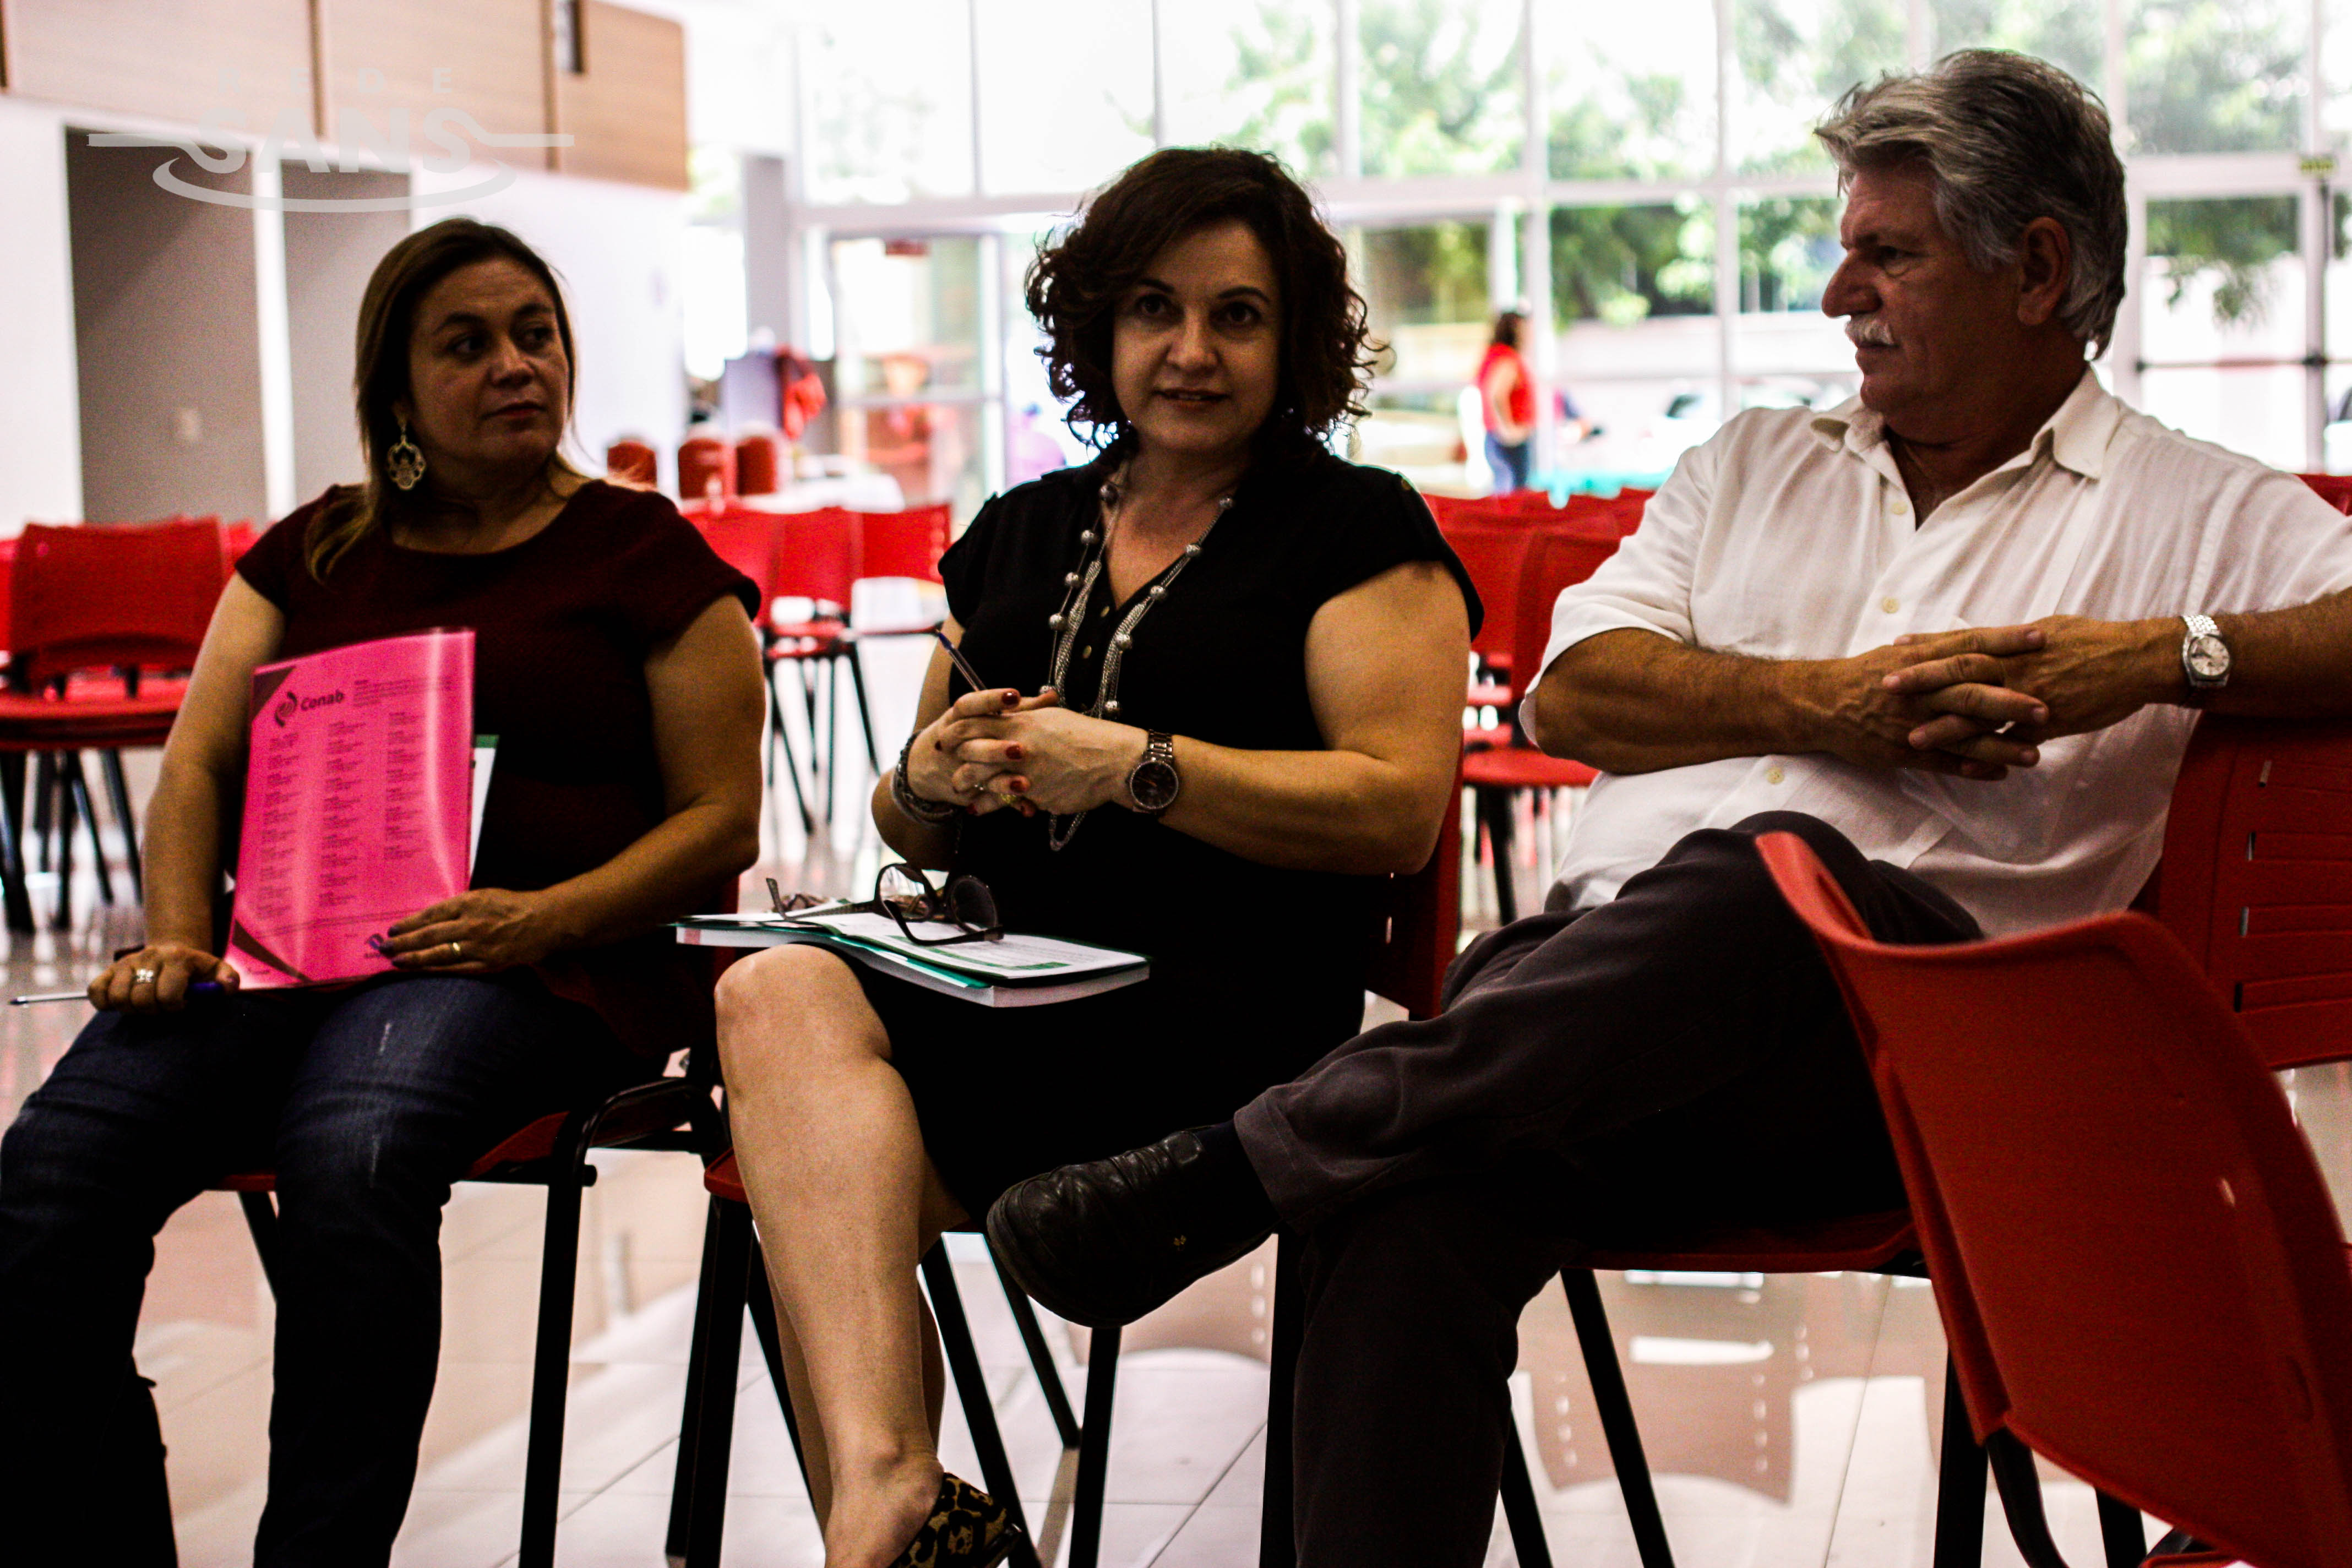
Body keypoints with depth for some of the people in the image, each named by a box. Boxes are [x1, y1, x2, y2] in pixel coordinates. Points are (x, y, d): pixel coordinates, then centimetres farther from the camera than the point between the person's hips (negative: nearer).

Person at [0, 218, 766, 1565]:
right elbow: (198, 761, 16)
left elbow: (723, 818, 4)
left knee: (355, 1151, -37)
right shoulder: (314, 554, 22)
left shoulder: (645, 555, 10)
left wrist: (544, 922, -13)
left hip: (542, 962, -4)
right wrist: (176, 933, -5)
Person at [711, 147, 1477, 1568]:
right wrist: (929, 787, 1)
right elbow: (915, 833, 26)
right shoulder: (1019, 534, 23)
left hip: (1234, 1015, -5)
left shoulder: (1359, 531, 6)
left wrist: (1137, 767, -14)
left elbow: (1399, 810, -7)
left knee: (790, 1002, -27)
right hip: (1007, 984, 6)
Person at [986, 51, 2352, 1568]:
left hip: (1915, 1018, -3)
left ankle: (1233, 1166, -33)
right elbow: (1574, 694, 15)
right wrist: (1836, 702, 0)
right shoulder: (1755, 465, 28)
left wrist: (2164, 654, -8)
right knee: (1423, 1197, -32)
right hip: (1601, 962, 3)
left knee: (1771, 870, -40)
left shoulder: (2196, 512, 17)